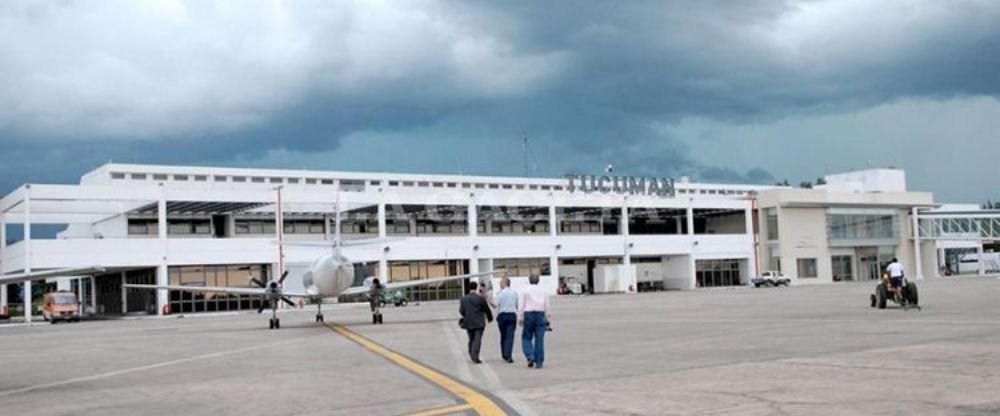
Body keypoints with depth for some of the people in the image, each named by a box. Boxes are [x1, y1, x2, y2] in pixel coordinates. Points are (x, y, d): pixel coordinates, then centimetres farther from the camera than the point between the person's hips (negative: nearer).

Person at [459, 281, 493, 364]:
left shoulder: (463, 299, 0)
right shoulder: (480, 298, -9)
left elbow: (461, 311, 2)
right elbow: (487, 310, -2)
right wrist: (490, 318, 17)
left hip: (468, 323, 4)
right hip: (479, 323, -3)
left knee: (471, 339, 17)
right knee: (477, 339, -3)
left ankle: (472, 355, 22)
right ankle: (475, 356, -12)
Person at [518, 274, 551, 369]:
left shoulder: (526, 291, -1)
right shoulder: (543, 291, 6)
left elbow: (521, 305, -2)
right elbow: (547, 306, 8)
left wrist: (520, 317, 3)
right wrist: (547, 318, 15)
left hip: (528, 315, -2)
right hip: (540, 315, 2)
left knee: (526, 337, 10)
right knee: (539, 339, 3)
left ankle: (530, 356, -9)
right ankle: (539, 362, 2)